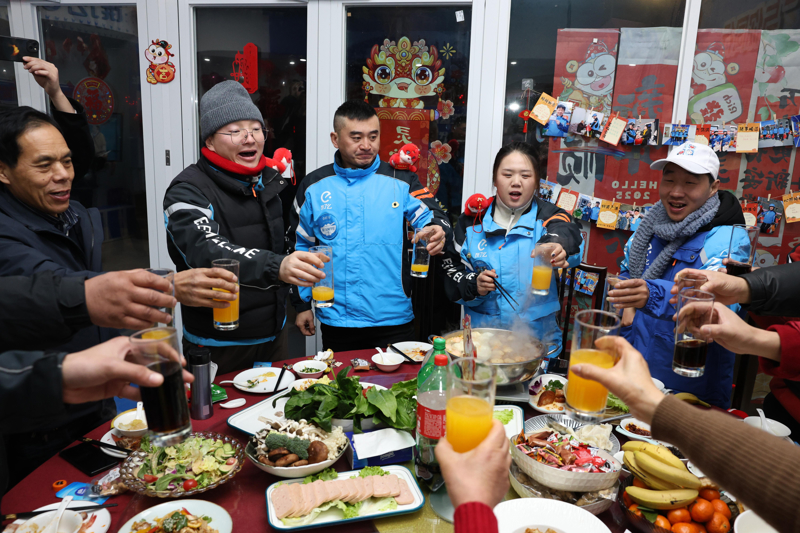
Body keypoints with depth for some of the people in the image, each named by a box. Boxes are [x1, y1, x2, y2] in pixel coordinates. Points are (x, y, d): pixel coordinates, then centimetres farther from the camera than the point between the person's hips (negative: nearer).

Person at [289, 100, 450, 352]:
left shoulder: (401, 181, 0)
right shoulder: (314, 186, 4)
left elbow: (433, 217, -6)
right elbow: (299, 247, 10)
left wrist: (437, 233, -30)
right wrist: (302, 303, 10)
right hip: (335, 320, 1)